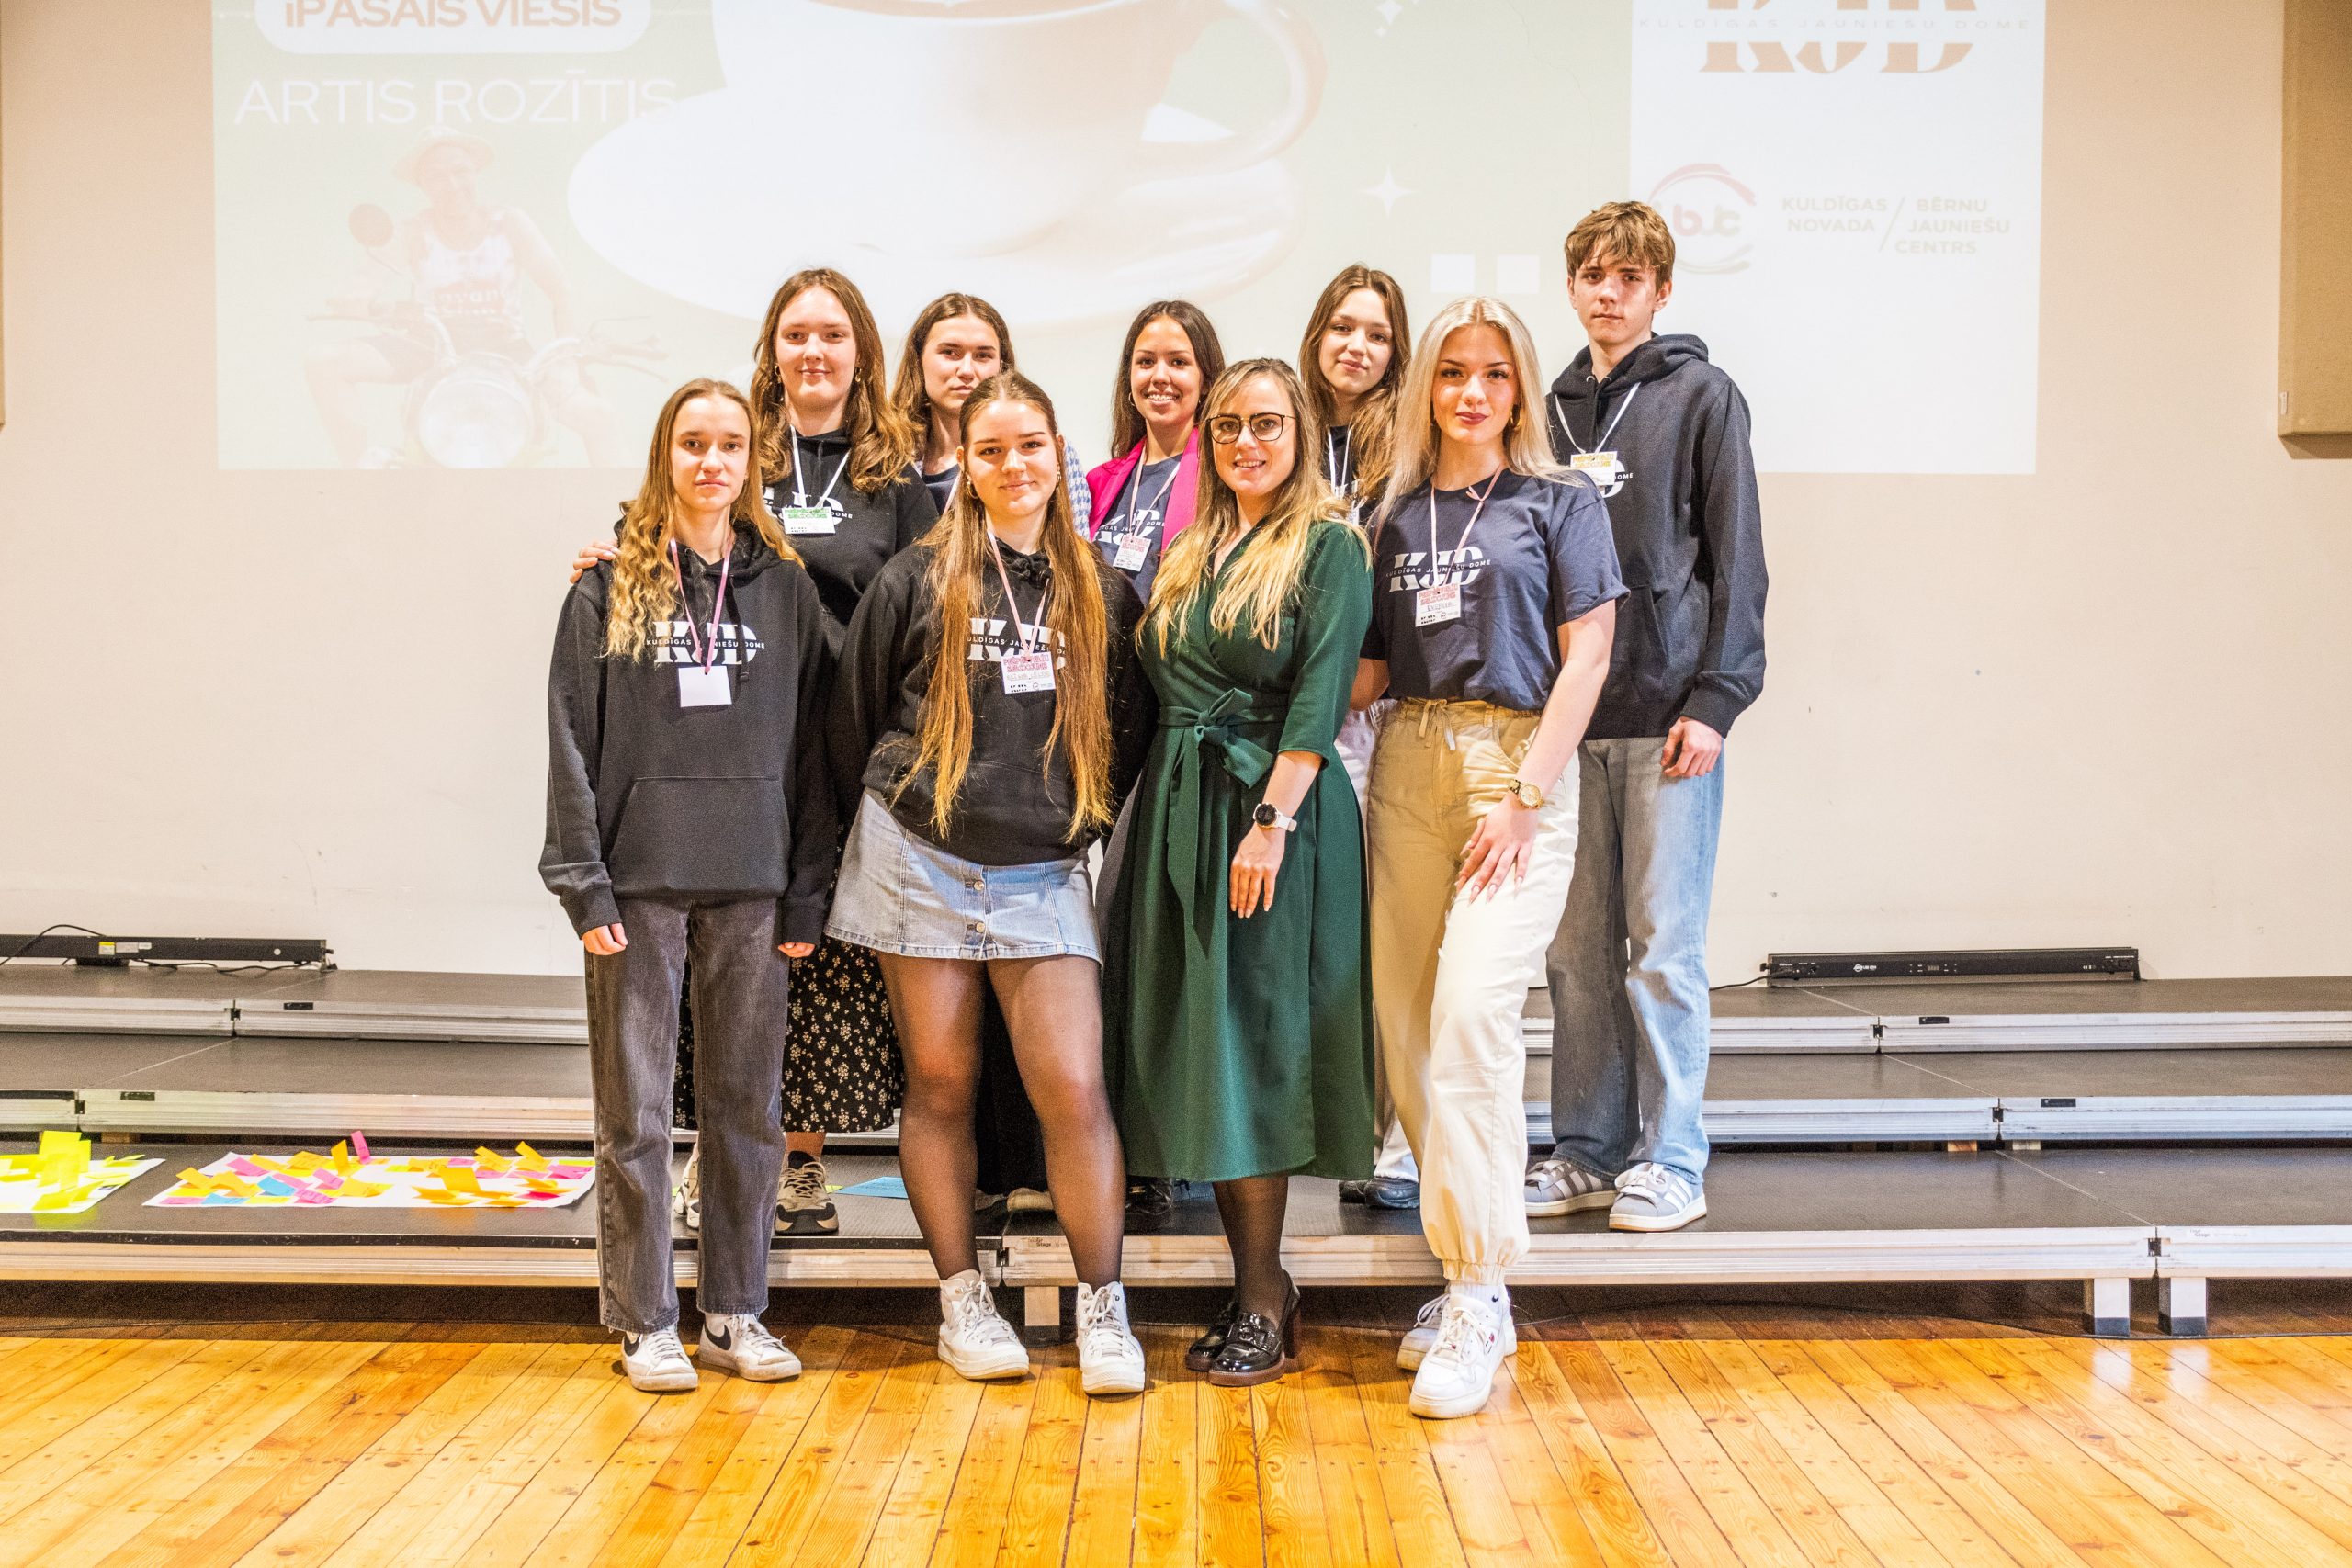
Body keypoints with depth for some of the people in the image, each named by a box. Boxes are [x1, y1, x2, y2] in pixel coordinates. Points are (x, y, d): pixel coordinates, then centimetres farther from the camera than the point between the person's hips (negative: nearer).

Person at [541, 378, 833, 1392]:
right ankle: (646, 1322, 13)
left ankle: (734, 1314, 19)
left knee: (746, 1103, 8)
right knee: (636, 1108, 2)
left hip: (751, 885, 2)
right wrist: (584, 884, -8)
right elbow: (572, 743, 0)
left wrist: (807, 890, 3)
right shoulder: (609, 587, 2)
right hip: (641, 878, -2)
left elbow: (808, 746, 7)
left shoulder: (786, 588, 8)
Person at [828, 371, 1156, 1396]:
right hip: (920, 860, -1)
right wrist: (878, 827, 11)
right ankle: (961, 1301, 16)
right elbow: (852, 717, 7)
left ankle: (1102, 1308, 3)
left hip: (1042, 873, 1)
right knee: (940, 1083, 5)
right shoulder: (919, 580, 1)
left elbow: (1130, 730, 15)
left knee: (1074, 1088, -9)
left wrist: (1082, 817, 7)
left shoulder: (1102, 594, 8)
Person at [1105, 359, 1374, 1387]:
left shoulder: (1330, 546, -3)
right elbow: (1159, 685, 17)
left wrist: (1273, 817, -20)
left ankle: (1263, 1301, 2)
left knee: (1252, 1043, -6)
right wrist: (1163, 803, 7)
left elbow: (1320, 692, -12)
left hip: (1273, 804, -7)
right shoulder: (1188, 554, 17)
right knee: (1193, 1041, 5)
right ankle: (1255, 1280, 14)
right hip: (1176, 803, 7)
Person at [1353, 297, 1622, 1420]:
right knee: (1403, 1025, 2)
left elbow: (1585, 656, -3)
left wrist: (1525, 799, -11)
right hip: (1407, 770, 5)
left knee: (1472, 1011, -17)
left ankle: (1479, 1300, -11)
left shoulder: (1558, 501, 5)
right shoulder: (1397, 514, 15)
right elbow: (1374, 670, 16)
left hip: (1518, 769, -5)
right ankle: (1466, 1266, 16)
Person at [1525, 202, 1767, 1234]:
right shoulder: (1555, 410, 15)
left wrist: (1714, 701, -11)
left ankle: (1670, 1161, 6)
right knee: (1577, 947, 7)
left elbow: (1736, 560, -4)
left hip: (1667, 715, -5)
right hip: (1565, 717, 5)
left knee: (1662, 944, -2)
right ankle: (1588, 1150, 17)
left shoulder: (1700, 397, 0)